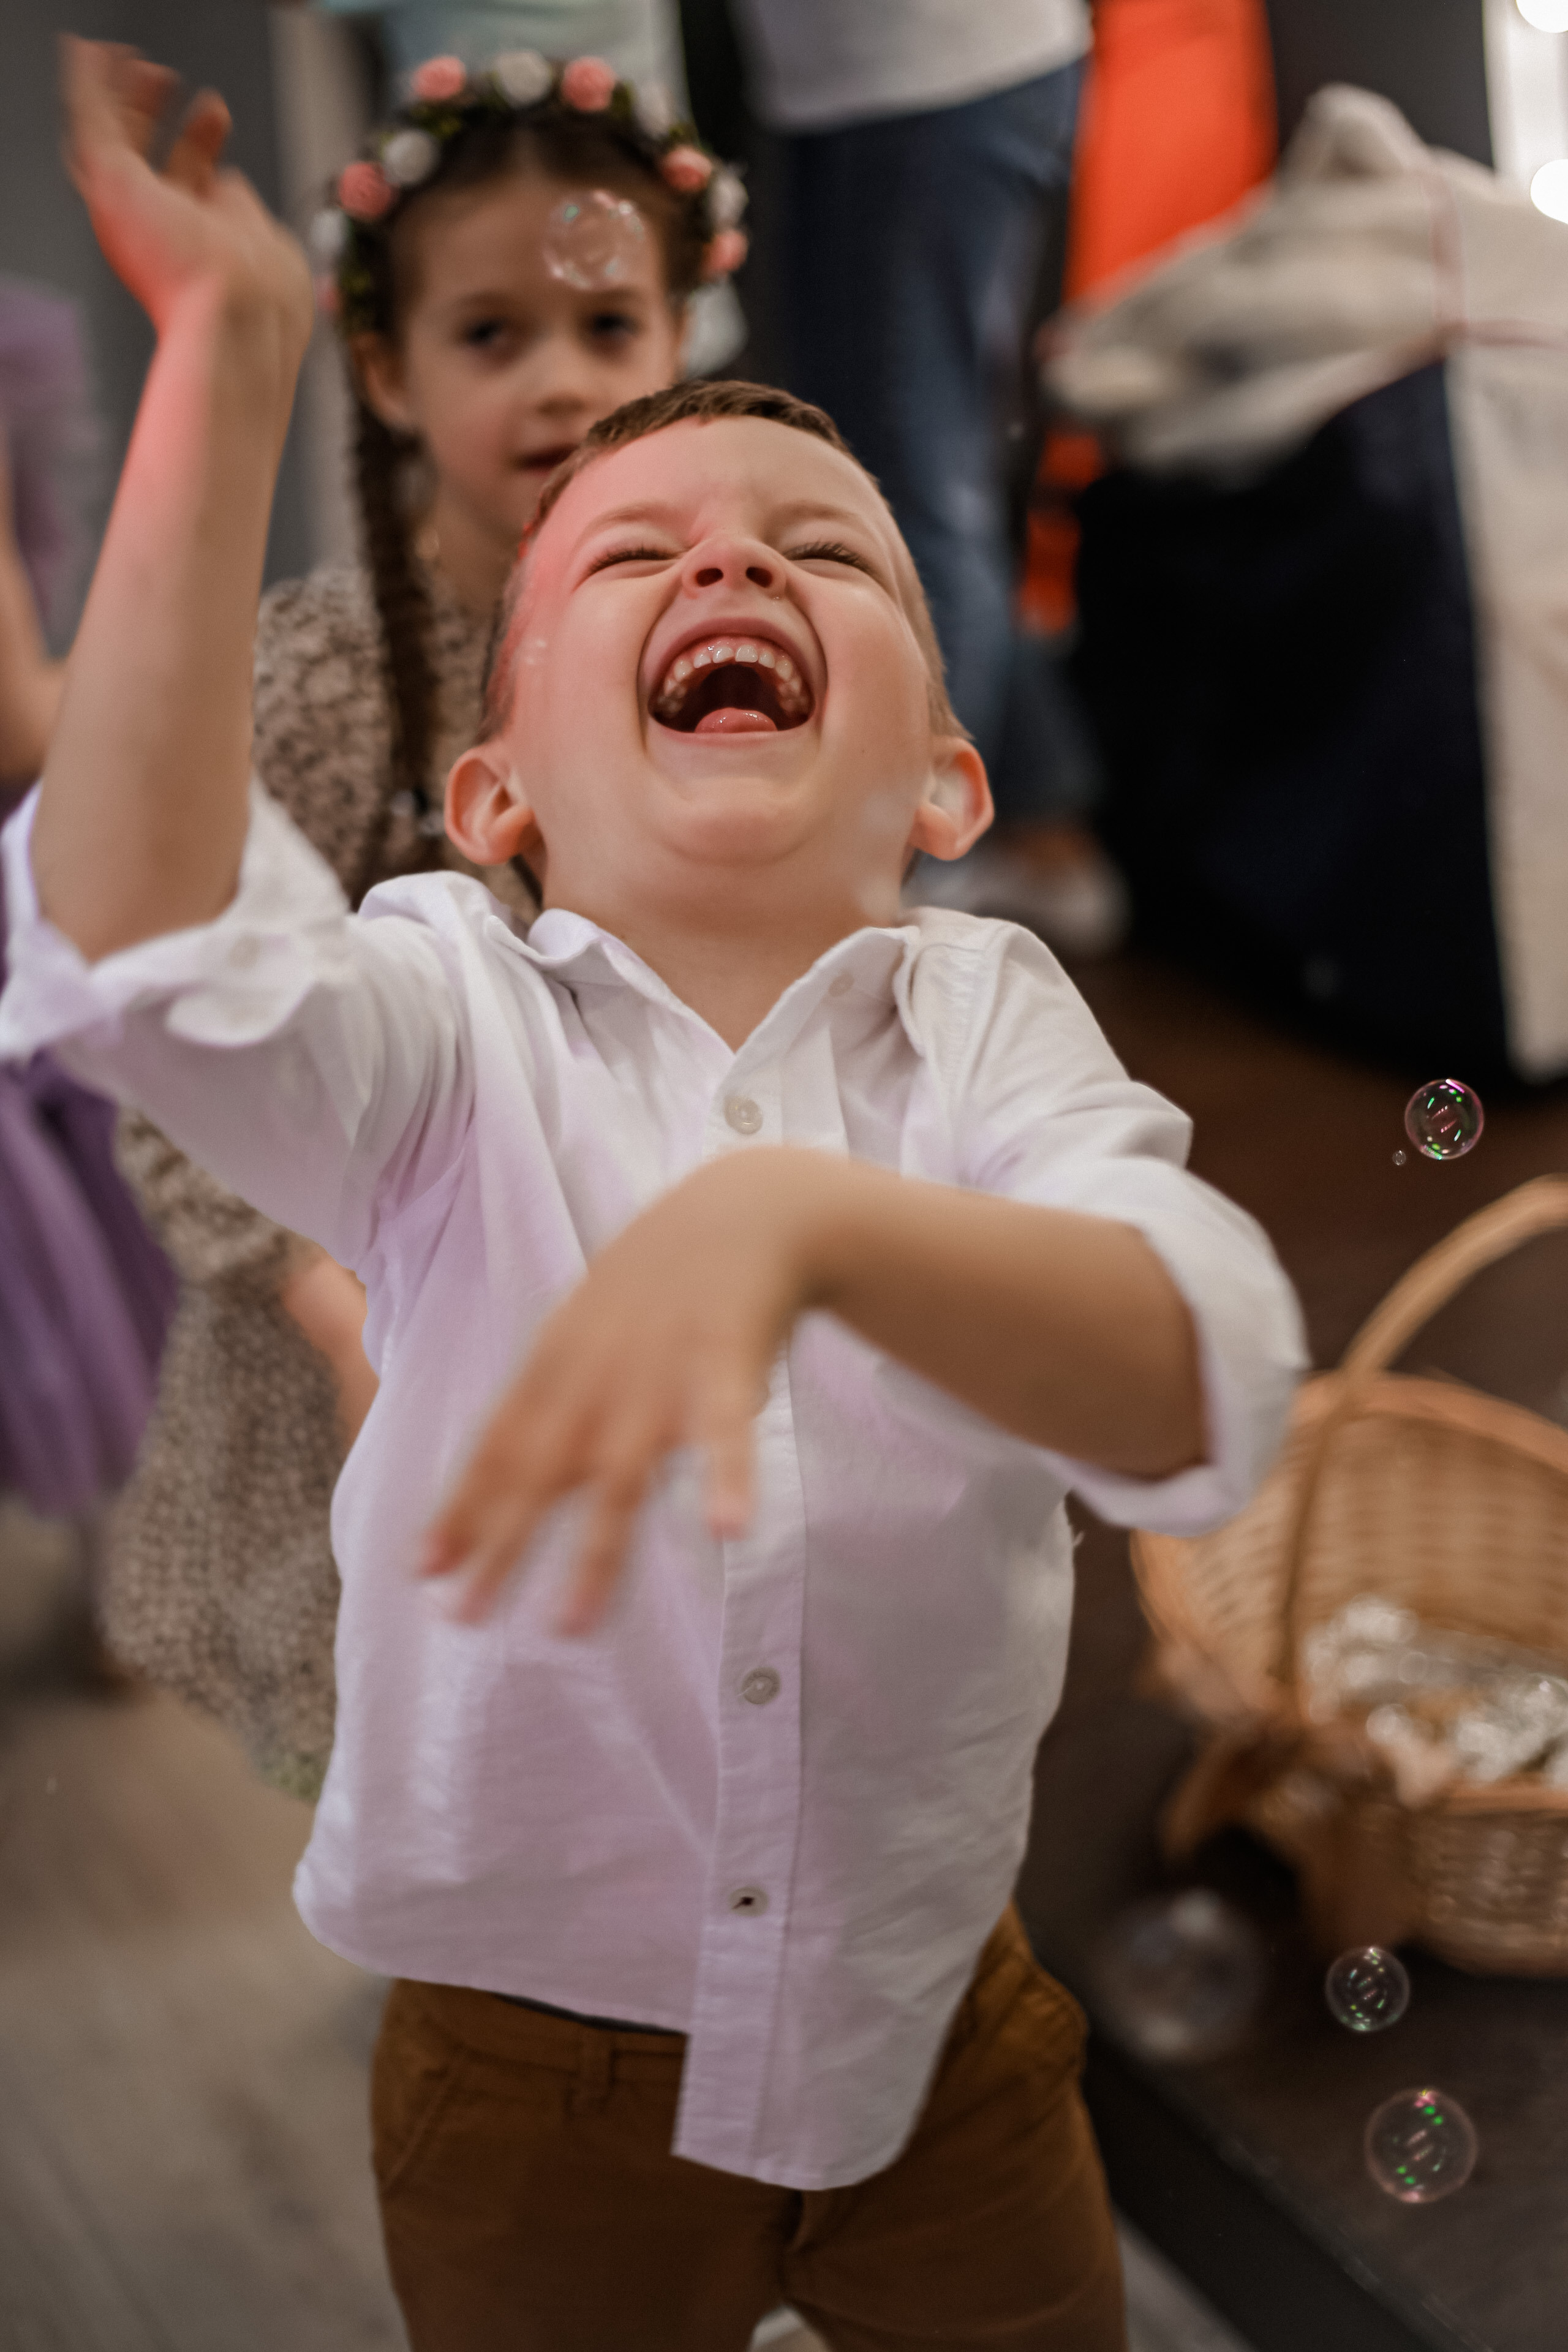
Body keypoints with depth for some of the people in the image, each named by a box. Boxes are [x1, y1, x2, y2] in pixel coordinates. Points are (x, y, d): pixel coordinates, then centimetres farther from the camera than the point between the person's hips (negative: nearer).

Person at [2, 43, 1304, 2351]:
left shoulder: (984, 1014, -10)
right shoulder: (457, 1012, -12)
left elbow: (1206, 1391, -29)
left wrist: (799, 1221, -46)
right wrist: (224, 365, -36)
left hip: (936, 2031, 2)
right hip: (537, 2054, -1)